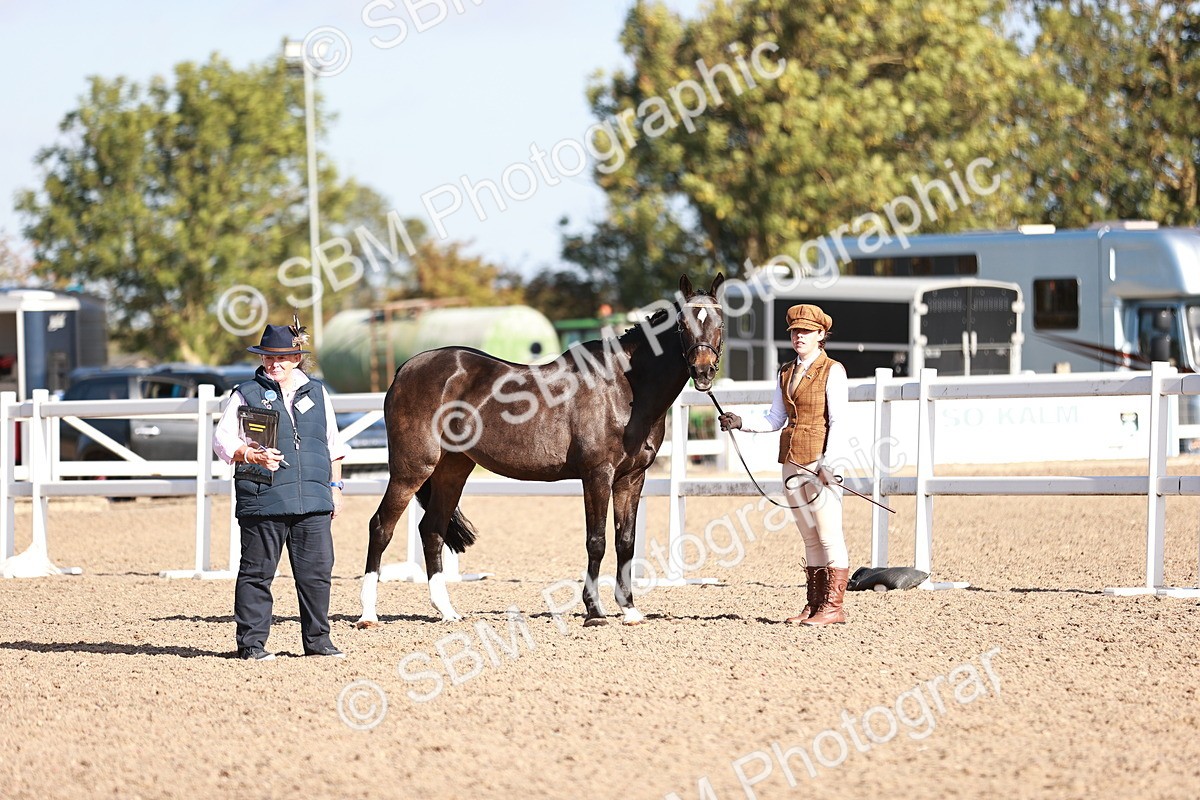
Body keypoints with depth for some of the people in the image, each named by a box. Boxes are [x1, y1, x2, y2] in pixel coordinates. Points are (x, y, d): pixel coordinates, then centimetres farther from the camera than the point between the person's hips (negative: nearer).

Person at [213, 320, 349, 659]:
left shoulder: (317, 393, 15)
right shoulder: (246, 395, 3)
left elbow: (333, 446, 22)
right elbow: (222, 440, -2)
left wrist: (334, 486, 17)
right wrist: (252, 456, -18)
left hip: (313, 503, 3)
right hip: (262, 500, -3)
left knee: (317, 571, 4)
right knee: (257, 573, -1)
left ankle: (317, 641, 13)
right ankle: (251, 642, 5)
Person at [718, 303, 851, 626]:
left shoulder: (832, 371, -6)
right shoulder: (786, 372, 14)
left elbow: (838, 421, -11)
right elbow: (775, 419, 16)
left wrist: (829, 463, -20)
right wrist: (740, 423, 0)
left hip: (820, 462, -7)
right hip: (792, 462, 7)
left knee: (829, 535, -5)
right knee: (810, 538, 10)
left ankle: (834, 605, -3)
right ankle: (814, 603, 13)